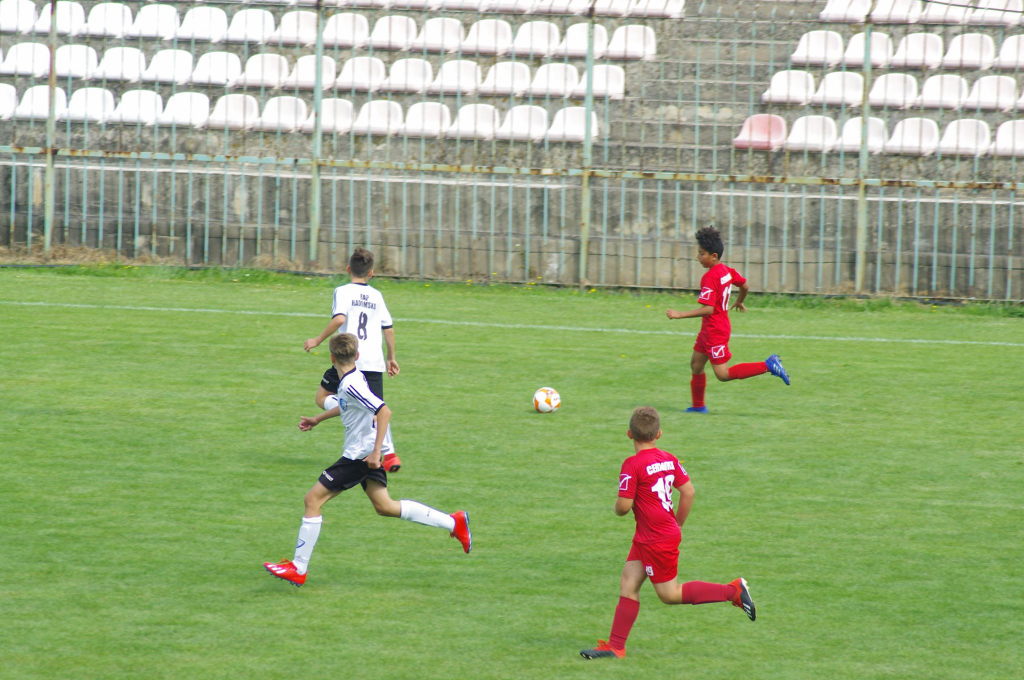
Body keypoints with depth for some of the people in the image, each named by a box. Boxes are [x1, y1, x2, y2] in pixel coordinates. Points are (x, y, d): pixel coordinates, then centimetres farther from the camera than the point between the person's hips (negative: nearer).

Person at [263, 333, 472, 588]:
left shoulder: (351, 385, -22)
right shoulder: (352, 379, 7)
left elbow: (384, 411, -30)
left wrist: (376, 452, -30)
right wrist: (318, 419, 37)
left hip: (360, 455, -10)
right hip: (369, 452, 10)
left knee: (313, 499, -5)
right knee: (385, 506, 14)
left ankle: (298, 569, -3)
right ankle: (453, 522, 13)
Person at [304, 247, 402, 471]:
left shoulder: (343, 291, -1)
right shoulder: (377, 296, 13)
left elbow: (339, 318, -18)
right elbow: (388, 328, 16)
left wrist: (318, 340, -8)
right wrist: (391, 358, 27)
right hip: (374, 362, 4)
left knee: (323, 397, 12)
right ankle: (389, 454, -9)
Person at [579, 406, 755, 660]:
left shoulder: (633, 464, -18)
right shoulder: (669, 459, 5)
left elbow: (624, 505, -20)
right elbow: (688, 491, 7)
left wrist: (618, 508, 5)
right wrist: (678, 524, 19)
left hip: (658, 540, -9)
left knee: (670, 594, 1)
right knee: (628, 584, 7)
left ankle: (733, 591, 0)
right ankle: (615, 646, 6)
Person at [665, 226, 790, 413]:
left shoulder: (709, 278, -24)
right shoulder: (727, 270, 3)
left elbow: (708, 309, -29)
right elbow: (745, 286, 16)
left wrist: (679, 315, -26)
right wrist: (739, 302, 37)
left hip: (715, 331, -10)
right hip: (708, 330, 10)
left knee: (723, 374, -5)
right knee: (696, 364, 16)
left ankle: (768, 365, -8)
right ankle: (698, 405, 24)